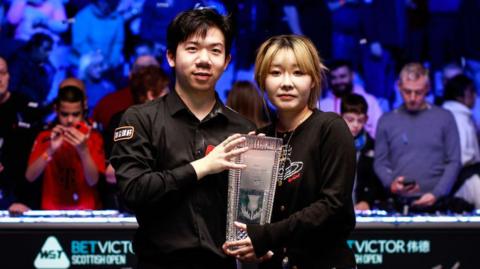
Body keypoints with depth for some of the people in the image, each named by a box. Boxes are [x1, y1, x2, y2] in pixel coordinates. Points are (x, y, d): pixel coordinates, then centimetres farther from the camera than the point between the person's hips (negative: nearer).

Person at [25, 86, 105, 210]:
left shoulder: (93, 138, 3)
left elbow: (93, 181, -7)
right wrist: (50, 150, -17)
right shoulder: (45, 137, 6)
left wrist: (83, 150, -21)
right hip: (52, 211, 0)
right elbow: (30, 177, -5)